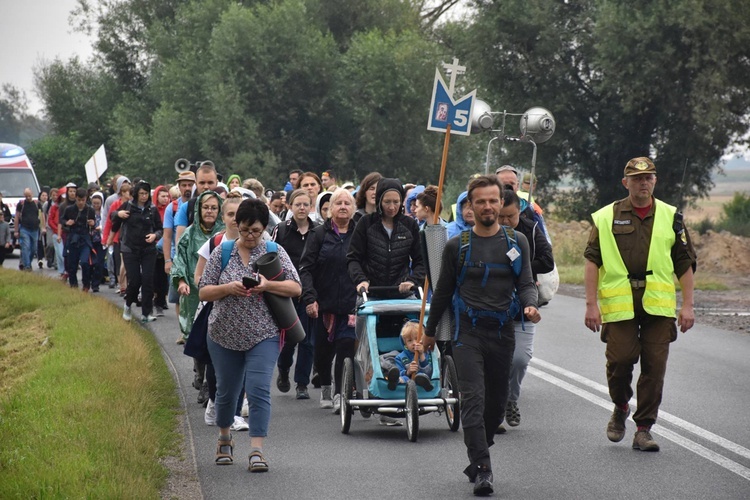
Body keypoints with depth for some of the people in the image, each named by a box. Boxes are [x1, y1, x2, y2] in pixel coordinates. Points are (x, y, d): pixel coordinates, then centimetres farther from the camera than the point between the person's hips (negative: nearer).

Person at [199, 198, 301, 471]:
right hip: (225, 335, 2)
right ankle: (224, 439, 37)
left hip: (262, 335, -1)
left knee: (259, 390, -14)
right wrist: (228, 288, -18)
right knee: (227, 390, 13)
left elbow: (296, 288, -3)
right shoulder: (221, 253, 3)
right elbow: (204, 292, 0)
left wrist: (267, 285, -19)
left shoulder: (275, 252, 2)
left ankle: (257, 450, -14)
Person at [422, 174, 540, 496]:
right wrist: (430, 331, 18)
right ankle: (482, 469, -18)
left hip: (502, 333, 2)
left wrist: (530, 306, -17)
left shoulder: (516, 242, 7)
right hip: (468, 333, -2)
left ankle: (477, 457, 27)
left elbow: (525, 284, 5)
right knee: (473, 399, -14)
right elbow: (443, 291, 13)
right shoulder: (457, 246, 4)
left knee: (496, 402, 9)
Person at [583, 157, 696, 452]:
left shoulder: (671, 217, 11)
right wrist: (591, 304, -3)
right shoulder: (606, 217, 6)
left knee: (654, 367, -2)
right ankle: (620, 408, 22)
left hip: (658, 305, 1)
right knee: (620, 359, -8)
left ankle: (644, 429, 6)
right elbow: (592, 261, 5)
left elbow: (685, 264, 12)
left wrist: (688, 305, 5)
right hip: (619, 303, -1)